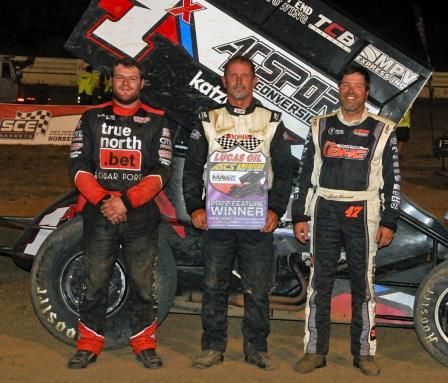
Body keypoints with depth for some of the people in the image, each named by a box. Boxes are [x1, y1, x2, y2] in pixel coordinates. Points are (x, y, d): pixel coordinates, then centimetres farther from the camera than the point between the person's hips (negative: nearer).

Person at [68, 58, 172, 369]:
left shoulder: (156, 121, 6)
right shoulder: (92, 118, 9)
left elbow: (162, 170, -2)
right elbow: (78, 165, 2)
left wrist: (126, 201, -13)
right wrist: (103, 201, -12)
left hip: (142, 215, -1)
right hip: (98, 214, 1)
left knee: (143, 284, 4)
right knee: (95, 283, 4)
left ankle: (145, 343, 16)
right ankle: (89, 344, 15)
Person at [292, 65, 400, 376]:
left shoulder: (382, 131, 5)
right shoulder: (321, 126, 10)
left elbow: (393, 180, 5)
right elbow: (306, 174, 11)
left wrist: (389, 222, -2)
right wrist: (300, 217, 5)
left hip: (362, 214, -1)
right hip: (324, 212, 1)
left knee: (363, 283, 3)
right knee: (319, 282, 3)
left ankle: (364, 352, 10)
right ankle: (315, 351, 9)